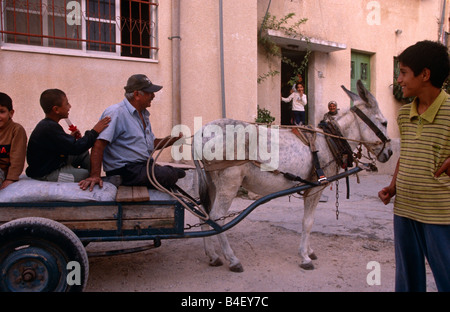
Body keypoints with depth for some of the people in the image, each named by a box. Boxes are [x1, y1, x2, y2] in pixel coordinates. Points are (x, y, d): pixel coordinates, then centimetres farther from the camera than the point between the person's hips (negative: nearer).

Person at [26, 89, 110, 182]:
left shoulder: (46, 124, 6)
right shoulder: (50, 128, -26)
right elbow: (76, 148, -28)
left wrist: (70, 137, 5)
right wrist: (94, 132, -22)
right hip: (46, 174, -11)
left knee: (84, 153, 15)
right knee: (86, 174, -22)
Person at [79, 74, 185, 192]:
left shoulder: (143, 115, 20)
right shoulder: (116, 112, -10)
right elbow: (99, 144, -19)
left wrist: (173, 139, 9)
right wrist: (95, 175, -29)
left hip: (146, 165, 8)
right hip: (126, 171, -8)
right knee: (171, 176, -26)